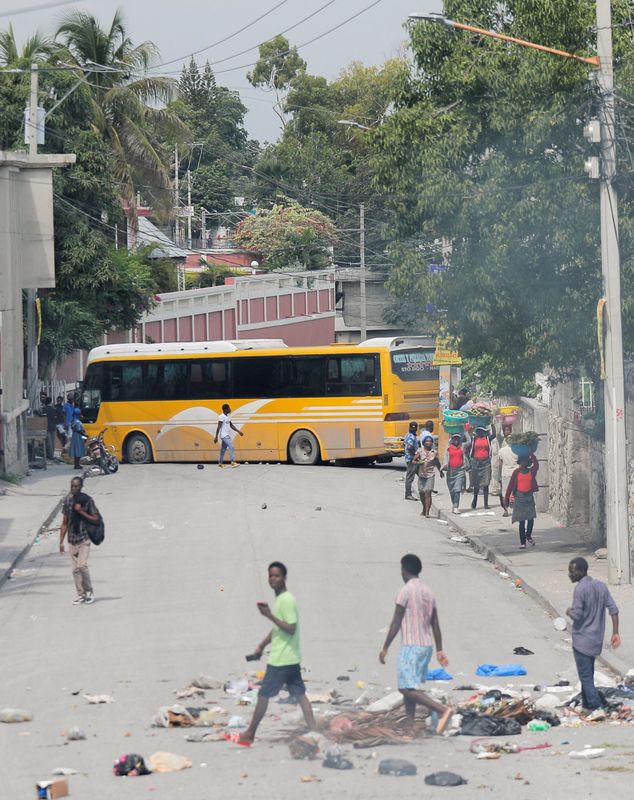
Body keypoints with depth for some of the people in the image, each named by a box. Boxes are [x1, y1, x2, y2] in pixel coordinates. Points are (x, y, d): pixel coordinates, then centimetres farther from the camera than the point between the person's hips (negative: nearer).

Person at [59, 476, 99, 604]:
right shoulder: (68, 500, 6)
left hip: (84, 539, -4)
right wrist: (61, 542, 8)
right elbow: (65, 523, 11)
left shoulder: (87, 500, -6)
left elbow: (96, 519, -6)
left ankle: (89, 591, 1)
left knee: (82, 565, -16)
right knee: (76, 569, 5)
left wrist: (81, 512, -17)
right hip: (72, 540, 4)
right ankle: (81, 595, 14)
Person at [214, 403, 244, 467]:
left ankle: (220, 463, 15)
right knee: (231, 447, -17)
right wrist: (216, 437, -18)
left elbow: (231, 425, 22)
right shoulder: (222, 417, -13)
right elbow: (218, 427, -16)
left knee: (223, 449, 11)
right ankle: (233, 462, -20)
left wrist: (238, 431, 18)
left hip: (227, 435, 9)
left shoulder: (228, 416, 14)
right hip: (224, 435, -9)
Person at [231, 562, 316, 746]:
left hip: (280, 660, -10)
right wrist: (262, 645, 22)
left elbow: (291, 629, -22)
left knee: (263, 695, 1)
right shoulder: (280, 599, 14)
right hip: (292, 659, 10)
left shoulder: (286, 600, -17)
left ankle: (250, 734, 11)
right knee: (300, 694, 6)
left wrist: (270, 616, -25)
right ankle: (313, 731, 2)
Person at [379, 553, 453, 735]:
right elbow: (435, 624, 13)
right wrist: (440, 651, 16)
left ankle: (442, 709, -26)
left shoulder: (406, 591, -12)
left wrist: (385, 648, -6)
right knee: (409, 686, 16)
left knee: (407, 688, -12)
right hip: (426, 645, 8)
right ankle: (410, 726, 12)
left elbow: (396, 623, -12)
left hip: (410, 646, -8)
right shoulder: (428, 592, 11)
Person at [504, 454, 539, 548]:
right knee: (522, 521, -1)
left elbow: (536, 466, -12)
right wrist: (506, 499, -2)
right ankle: (522, 542, 7)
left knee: (531, 519, -2)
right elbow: (510, 485, -1)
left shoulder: (531, 471, 3)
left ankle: (528, 536, 26)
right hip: (519, 497, -1)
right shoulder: (516, 472, -2)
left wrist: (532, 454, -8)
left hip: (529, 496, 1)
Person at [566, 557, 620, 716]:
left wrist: (569, 612, 1)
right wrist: (615, 633, 5)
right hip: (596, 639, 7)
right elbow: (613, 609, 2)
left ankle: (596, 708, -13)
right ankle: (586, 704, 27)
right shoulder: (601, 586, 5)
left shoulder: (580, 589, -17)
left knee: (585, 675, -5)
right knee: (588, 673, 20)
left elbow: (576, 615, -21)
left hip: (582, 640, -7)